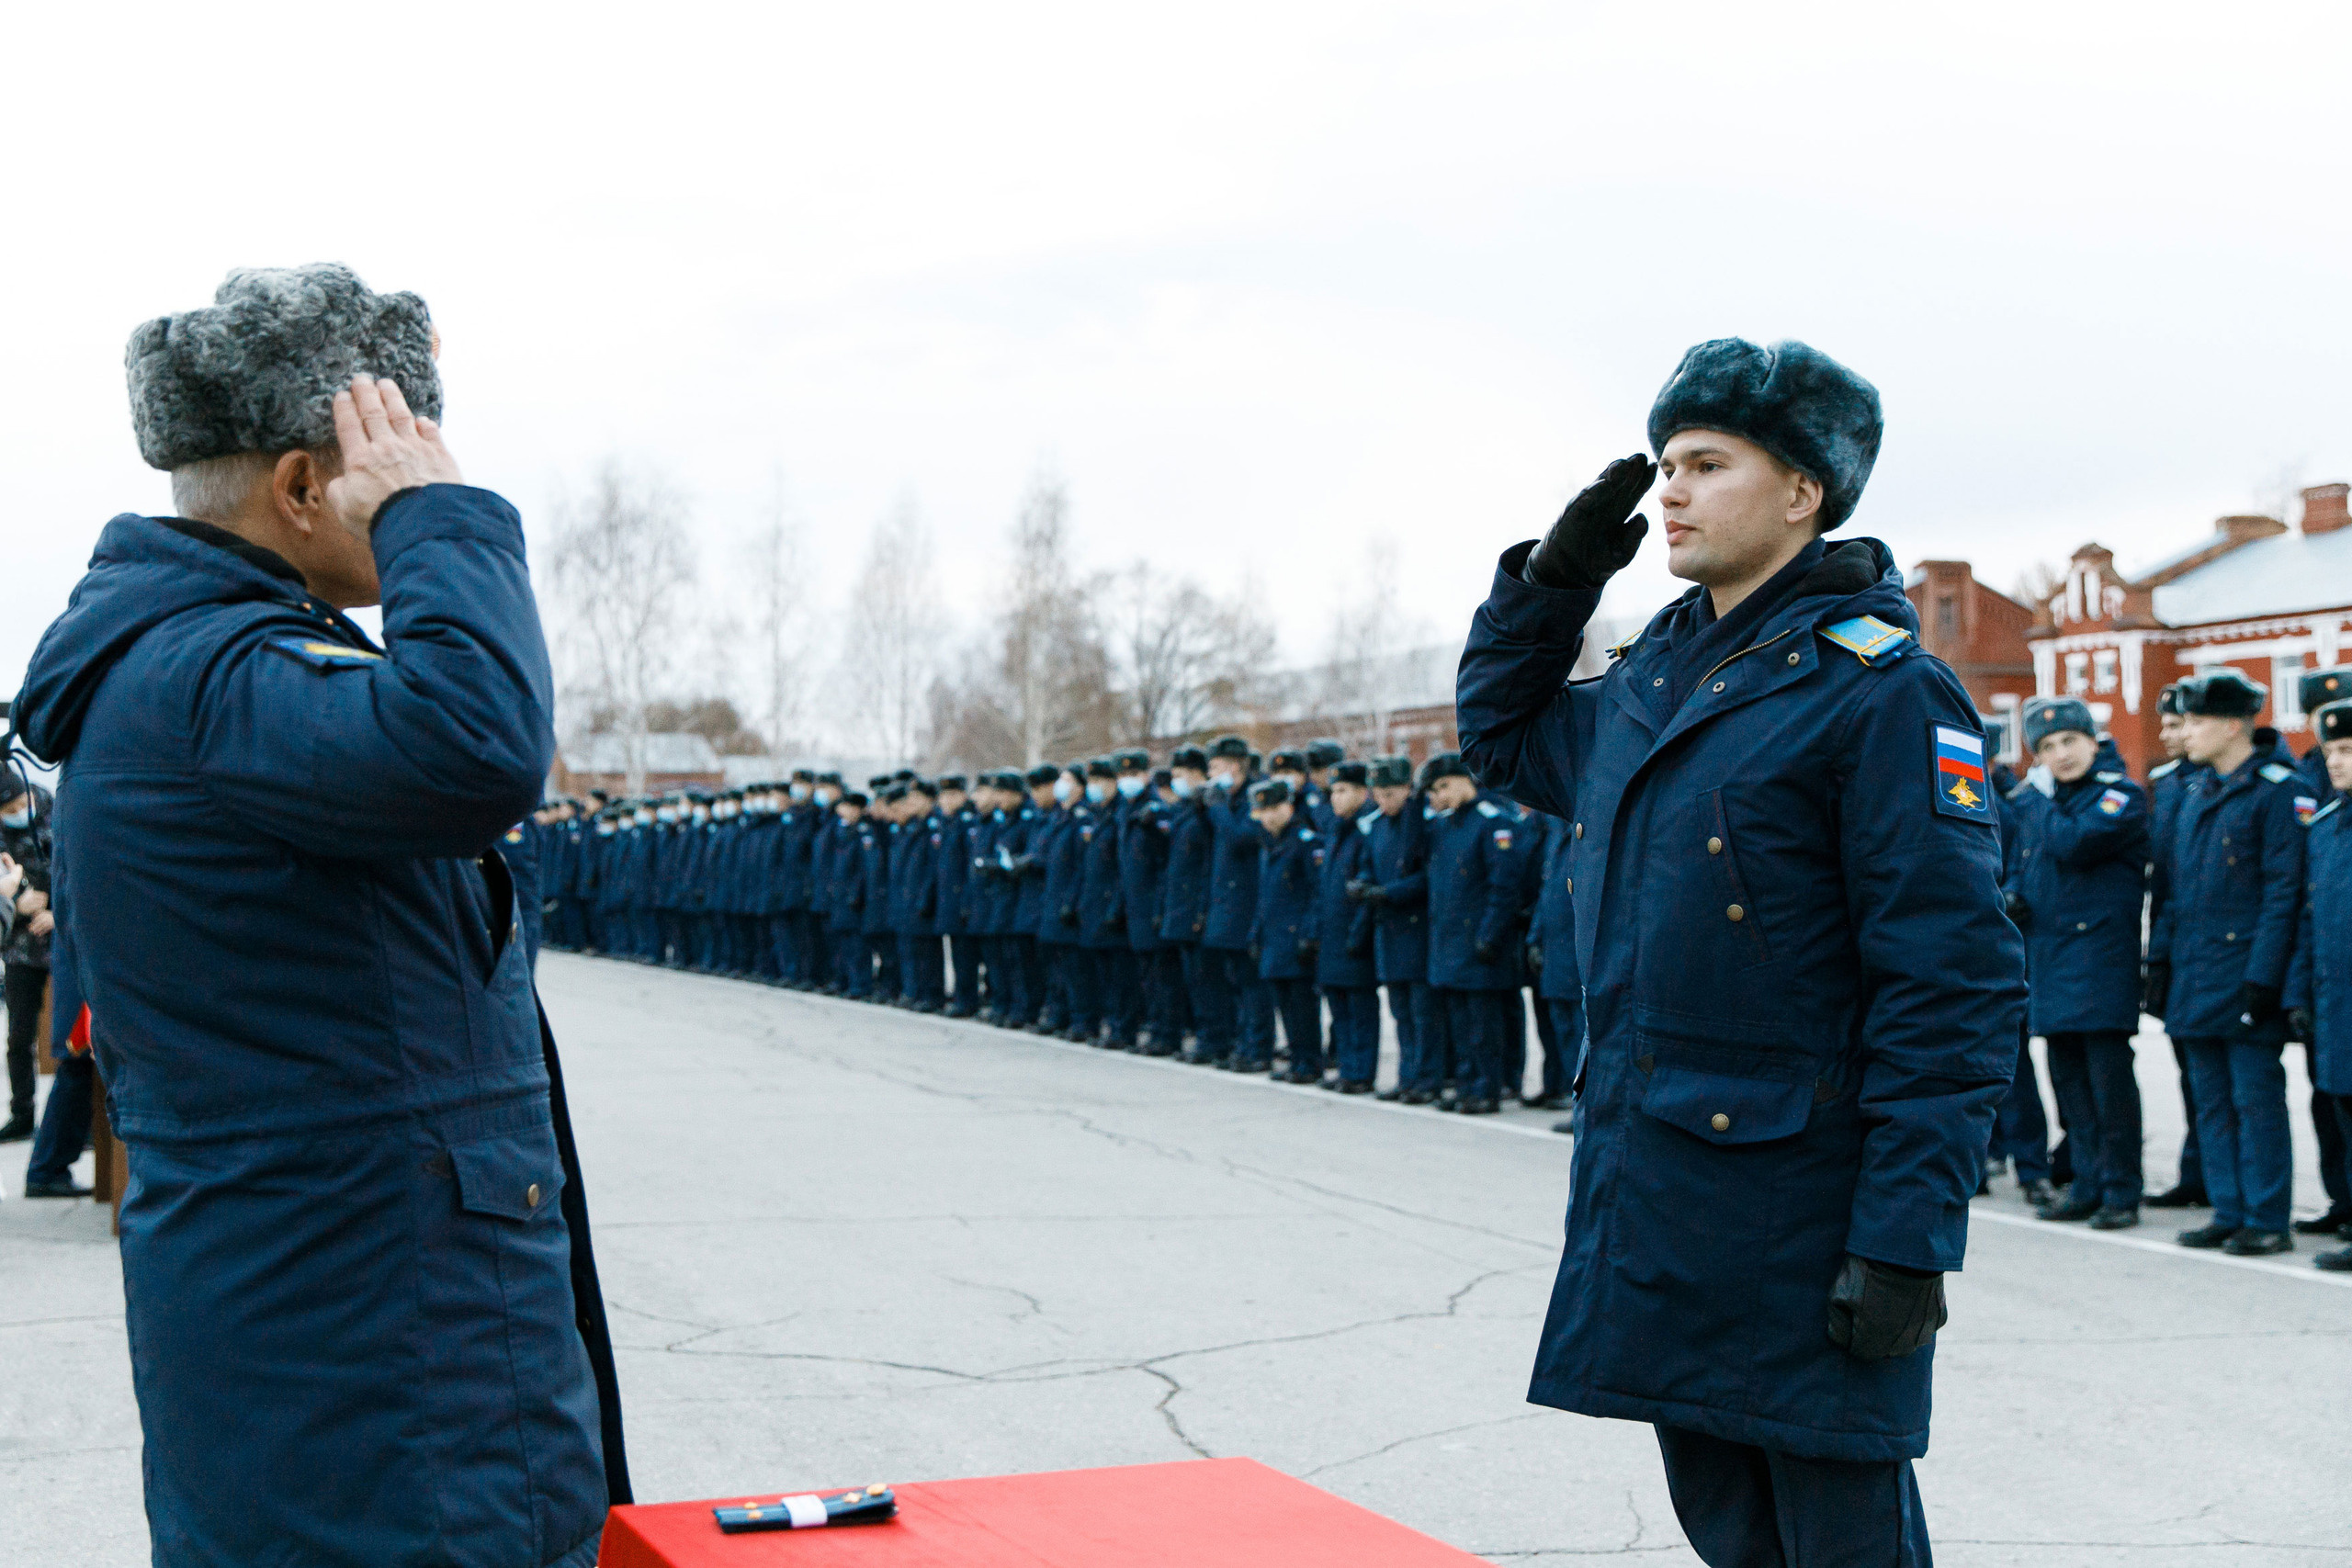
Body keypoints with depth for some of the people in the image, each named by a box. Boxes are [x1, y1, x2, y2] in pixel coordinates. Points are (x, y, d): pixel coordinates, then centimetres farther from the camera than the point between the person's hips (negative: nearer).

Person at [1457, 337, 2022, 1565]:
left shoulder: (1881, 689, -12)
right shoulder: (1653, 676, 11)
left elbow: (1953, 989, -16)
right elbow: (1502, 733, 30)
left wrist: (1907, 1240, -20)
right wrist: (1554, 574, 13)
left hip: (1797, 1221, -7)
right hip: (1645, 1208, 8)